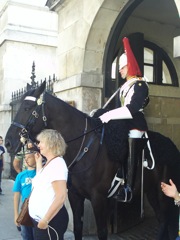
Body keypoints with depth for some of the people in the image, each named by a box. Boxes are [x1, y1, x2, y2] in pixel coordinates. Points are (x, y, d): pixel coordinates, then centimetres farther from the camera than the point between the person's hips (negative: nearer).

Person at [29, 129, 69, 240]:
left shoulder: (57, 163, -19)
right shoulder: (49, 163, 9)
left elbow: (61, 197, -25)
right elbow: (40, 181, 23)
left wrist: (45, 220, -22)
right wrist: (38, 161, 18)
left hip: (51, 220, -9)